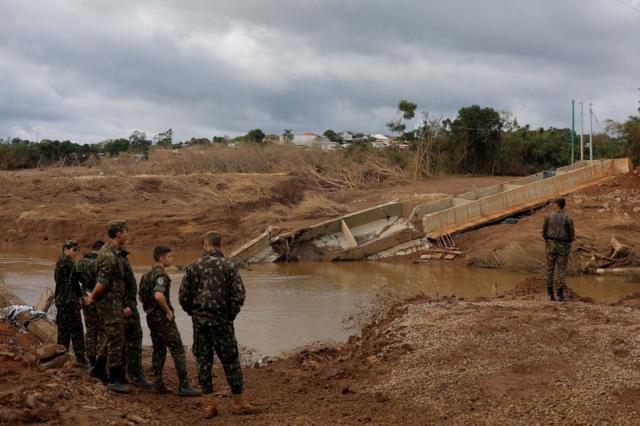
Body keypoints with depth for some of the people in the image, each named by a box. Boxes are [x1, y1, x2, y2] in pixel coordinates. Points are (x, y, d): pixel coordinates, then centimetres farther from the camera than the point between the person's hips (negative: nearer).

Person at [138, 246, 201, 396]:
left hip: (151, 317, 9)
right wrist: (168, 311, -19)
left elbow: (141, 295, 23)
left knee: (159, 351, 13)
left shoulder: (148, 274, 14)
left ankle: (159, 384, 14)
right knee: (178, 350, -6)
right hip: (163, 318, -9)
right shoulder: (161, 274, -16)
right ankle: (184, 386, -7)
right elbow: (159, 295, -31)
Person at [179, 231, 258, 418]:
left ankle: (209, 404, 8)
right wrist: (231, 315, 3)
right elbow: (239, 296, -10)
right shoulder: (229, 266, -5)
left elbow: (183, 296, 3)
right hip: (221, 321, -2)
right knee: (230, 361, 6)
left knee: (203, 361, 9)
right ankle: (239, 403, 12)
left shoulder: (193, 266, 2)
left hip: (199, 321, 2)